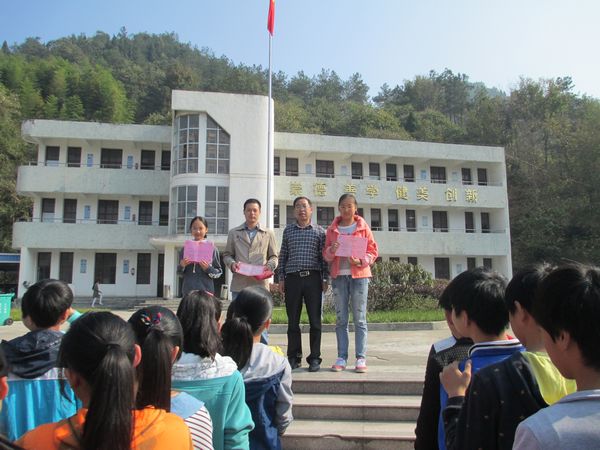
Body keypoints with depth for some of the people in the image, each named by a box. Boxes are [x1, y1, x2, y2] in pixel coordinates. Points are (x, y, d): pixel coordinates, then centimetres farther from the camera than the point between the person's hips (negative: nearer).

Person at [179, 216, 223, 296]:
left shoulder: (212, 248, 1)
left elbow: (219, 272, 2)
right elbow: (179, 272, 14)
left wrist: (208, 268, -16)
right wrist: (181, 266, -7)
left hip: (206, 290, -2)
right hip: (188, 290, 2)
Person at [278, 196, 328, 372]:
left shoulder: (319, 231, 7)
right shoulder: (288, 230, 12)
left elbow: (324, 256, 5)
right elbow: (283, 256, 13)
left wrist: (325, 279, 0)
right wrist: (281, 278, 7)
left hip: (312, 278, -1)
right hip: (292, 278, 2)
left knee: (315, 320, 0)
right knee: (293, 321, 6)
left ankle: (314, 358, 11)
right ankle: (294, 357, 17)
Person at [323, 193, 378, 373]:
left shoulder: (363, 227, 5)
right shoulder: (332, 229, 10)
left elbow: (373, 251, 3)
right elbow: (325, 255, 11)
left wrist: (361, 261, -14)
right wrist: (331, 250, -11)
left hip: (359, 275, -2)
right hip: (338, 275, 2)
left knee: (360, 319, 0)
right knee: (340, 319, 5)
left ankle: (361, 358, 6)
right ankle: (341, 357, 11)